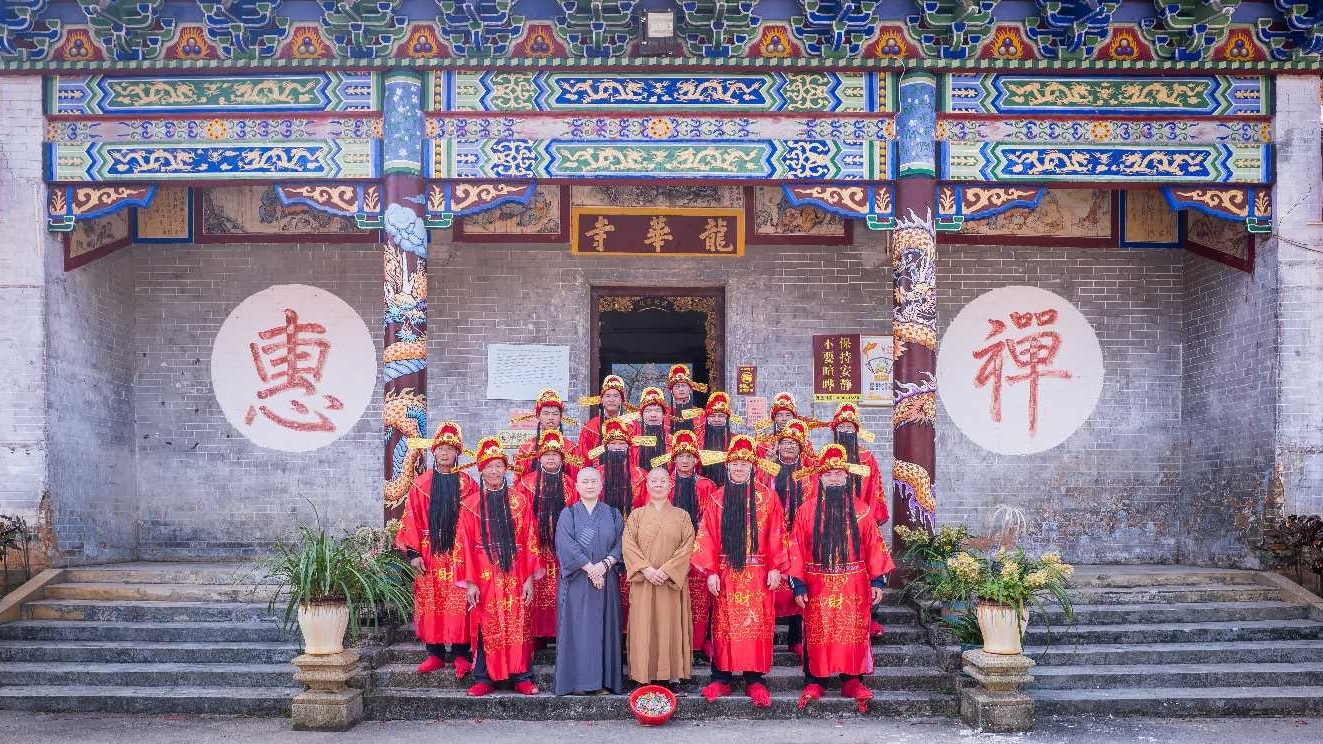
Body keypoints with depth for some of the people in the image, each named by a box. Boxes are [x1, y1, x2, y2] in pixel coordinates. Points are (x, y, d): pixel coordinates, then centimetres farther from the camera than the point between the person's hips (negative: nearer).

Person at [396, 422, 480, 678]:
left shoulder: (468, 484, 4)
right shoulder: (420, 484, 6)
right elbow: (411, 519, 3)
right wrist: (413, 552, -4)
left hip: (459, 554, -1)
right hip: (429, 554, 1)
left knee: (459, 604, -4)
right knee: (430, 603, 3)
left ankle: (460, 654, 2)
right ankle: (435, 653, 11)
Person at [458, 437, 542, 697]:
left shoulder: (519, 503, 5)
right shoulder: (471, 506, 4)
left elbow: (530, 542, 3)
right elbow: (466, 545, 1)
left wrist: (530, 578, -4)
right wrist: (470, 581, -5)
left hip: (515, 576, 0)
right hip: (485, 577, 0)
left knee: (519, 627, 1)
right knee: (486, 628, 3)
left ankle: (522, 678, 9)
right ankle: (484, 678, 11)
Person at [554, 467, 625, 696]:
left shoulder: (613, 514, 11)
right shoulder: (568, 514, 5)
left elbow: (621, 543, 1)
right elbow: (566, 544, -8)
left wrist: (605, 564, -16)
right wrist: (589, 567, -17)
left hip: (606, 580, 2)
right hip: (576, 581, -2)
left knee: (604, 628, 1)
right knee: (577, 628, -3)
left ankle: (603, 680, 3)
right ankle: (576, 680, 0)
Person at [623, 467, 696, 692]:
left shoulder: (681, 516, 6)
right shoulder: (636, 515, 9)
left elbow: (687, 547, -3)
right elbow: (628, 545, -1)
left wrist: (666, 570, -15)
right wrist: (646, 568, -15)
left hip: (672, 582, -1)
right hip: (643, 581, 1)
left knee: (671, 626, -1)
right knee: (645, 627, -1)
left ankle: (673, 676, 4)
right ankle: (645, 676, 3)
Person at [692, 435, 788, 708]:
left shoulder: (767, 497, 4)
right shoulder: (717, 499, 6)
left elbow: (776, 536, 1)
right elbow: (707, 537, 2)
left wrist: (775, 568, -7)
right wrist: (711, 571, -6)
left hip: (757, 573, -1)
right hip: (725, 573, 1)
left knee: (757, 624, 0)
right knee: (724, 624, 3)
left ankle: (755, 679, 6)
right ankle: (721, 678, 10)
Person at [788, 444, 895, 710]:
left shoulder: (860, 509, 5)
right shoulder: (807, 510, 3)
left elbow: (873, 545, 4)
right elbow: (797, 549, 1)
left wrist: (877, 581, -1)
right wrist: (798, 585, -4)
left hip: (854, 586, 1)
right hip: (818, 586, -1)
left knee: (854, 632, 2)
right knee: (817, 634, 2)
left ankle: (852, 680, 11)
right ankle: (814, 682, 10)